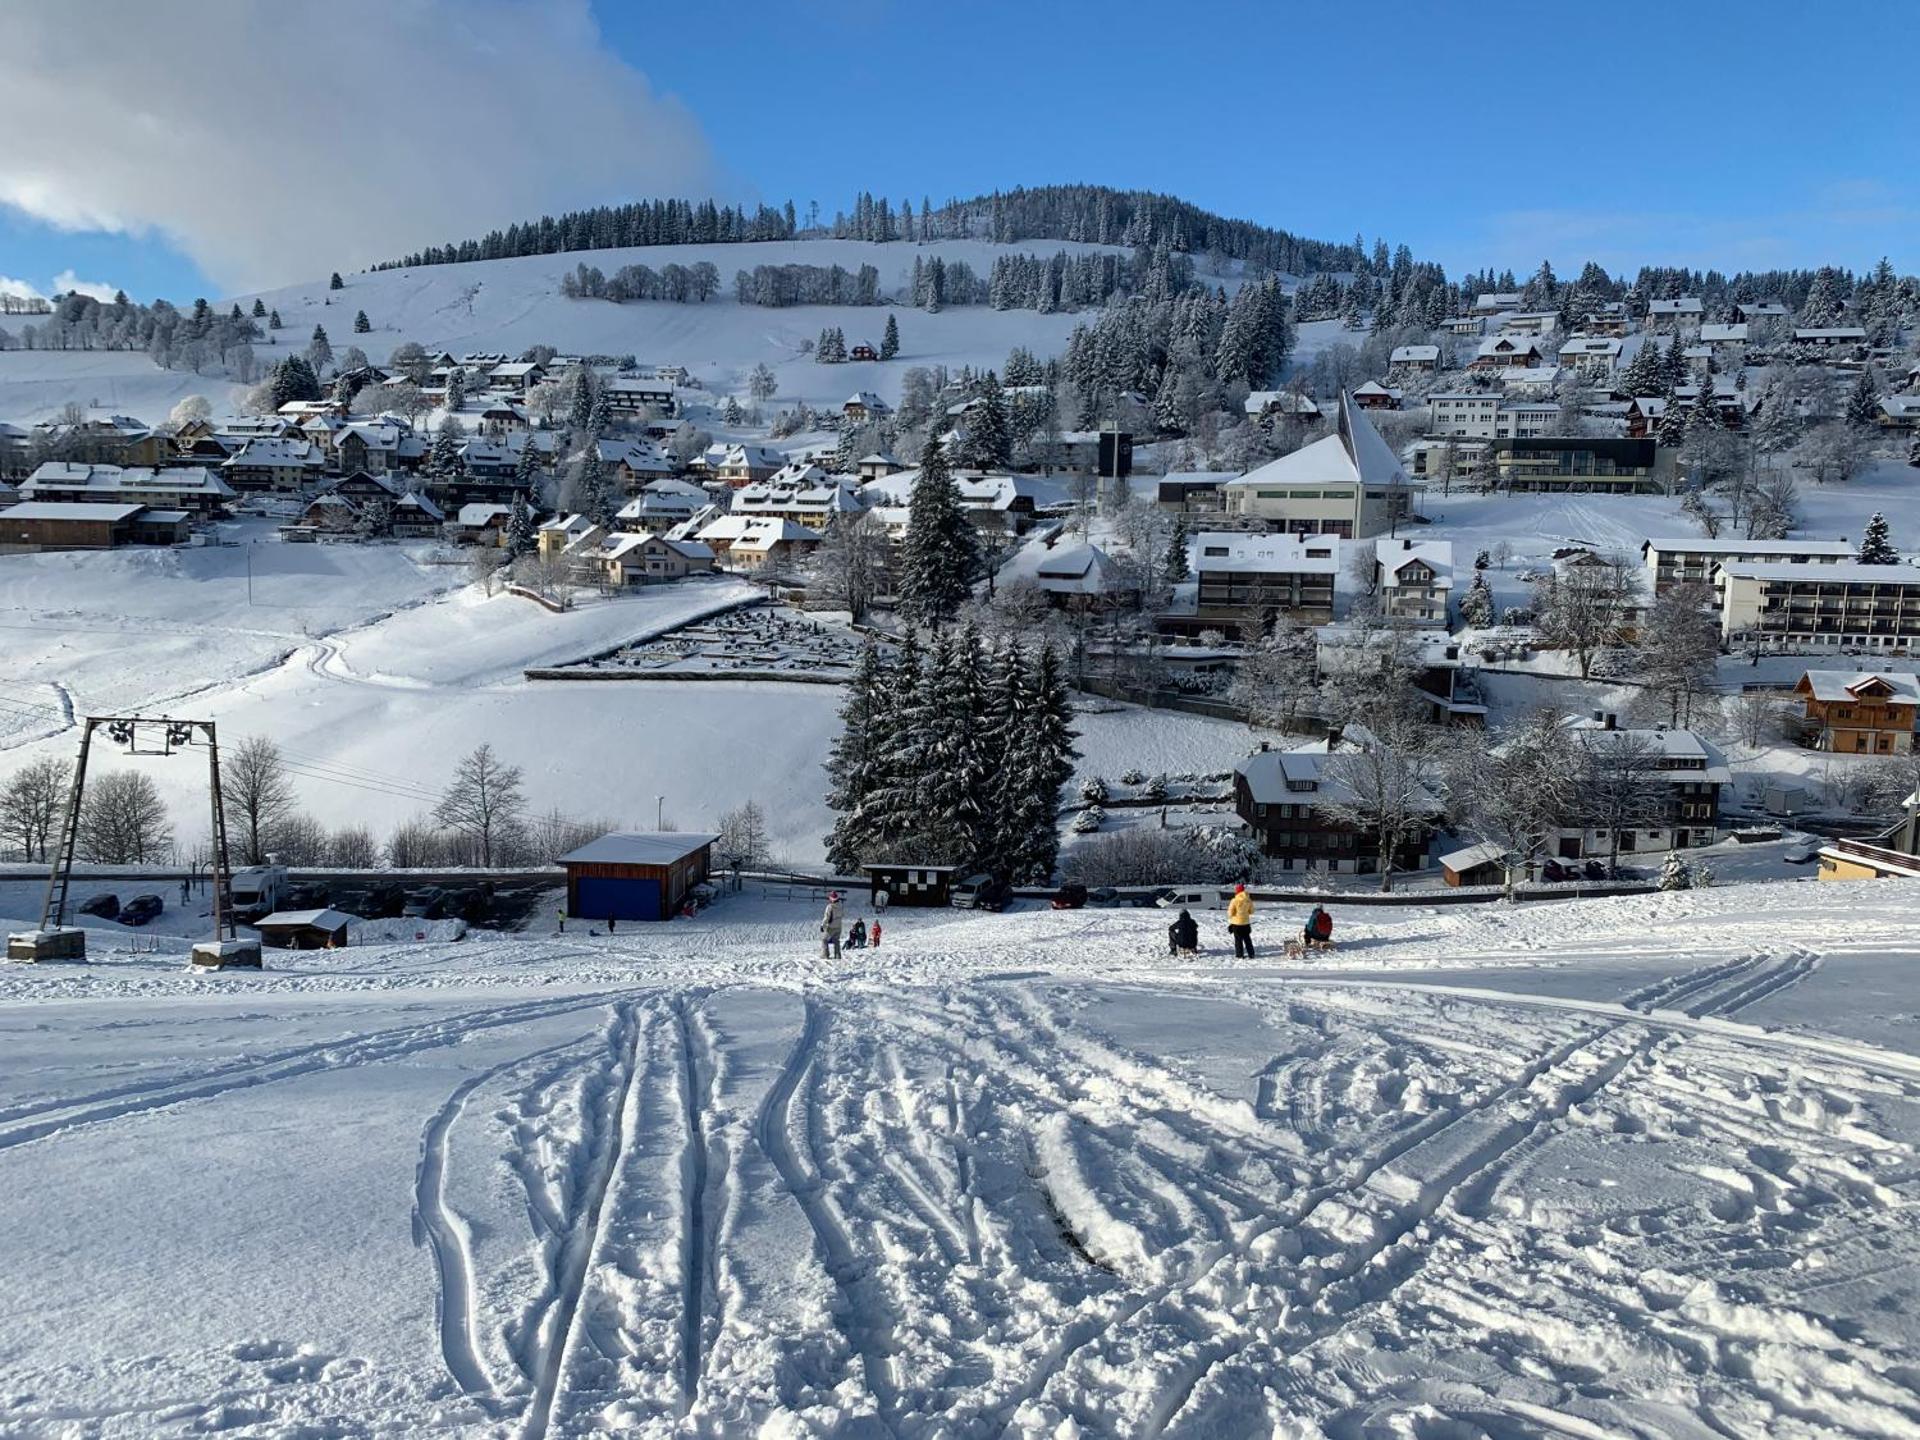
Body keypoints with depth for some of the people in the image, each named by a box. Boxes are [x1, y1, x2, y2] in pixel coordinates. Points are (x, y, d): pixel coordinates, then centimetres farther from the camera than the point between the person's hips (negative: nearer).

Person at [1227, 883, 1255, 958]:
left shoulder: (1235, 901, -19)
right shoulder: (1248, 900, -5)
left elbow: (1230, 913, -14)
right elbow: (1251, 911, 6)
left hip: (1236, 922, -4)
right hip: (1246, 922, 4)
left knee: (1238, 939, 5)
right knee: (1247, 939, 15)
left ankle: (1239, 955, 7)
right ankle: (1250, 954, 19)